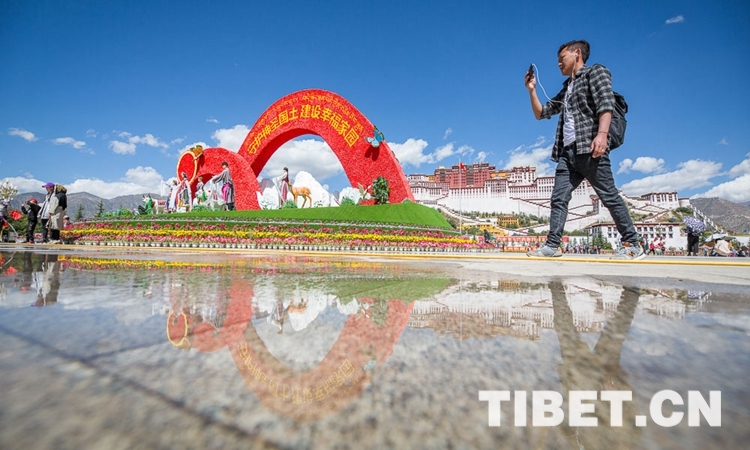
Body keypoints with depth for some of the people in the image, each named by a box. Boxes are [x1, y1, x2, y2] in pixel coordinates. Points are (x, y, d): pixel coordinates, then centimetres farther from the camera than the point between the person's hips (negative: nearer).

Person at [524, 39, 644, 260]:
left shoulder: (595, 71, 7)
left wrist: (602, 134, -25)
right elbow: (541, 113, 31)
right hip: (568, 151, 8)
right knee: (558, 199, -2)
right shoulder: (566, 89, 28)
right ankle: (552, 245, -3)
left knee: (609, 196, -8)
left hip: (589, 148, -7)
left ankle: (632, 245, -2)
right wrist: (532, 90, 18)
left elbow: (606, 103, -10)